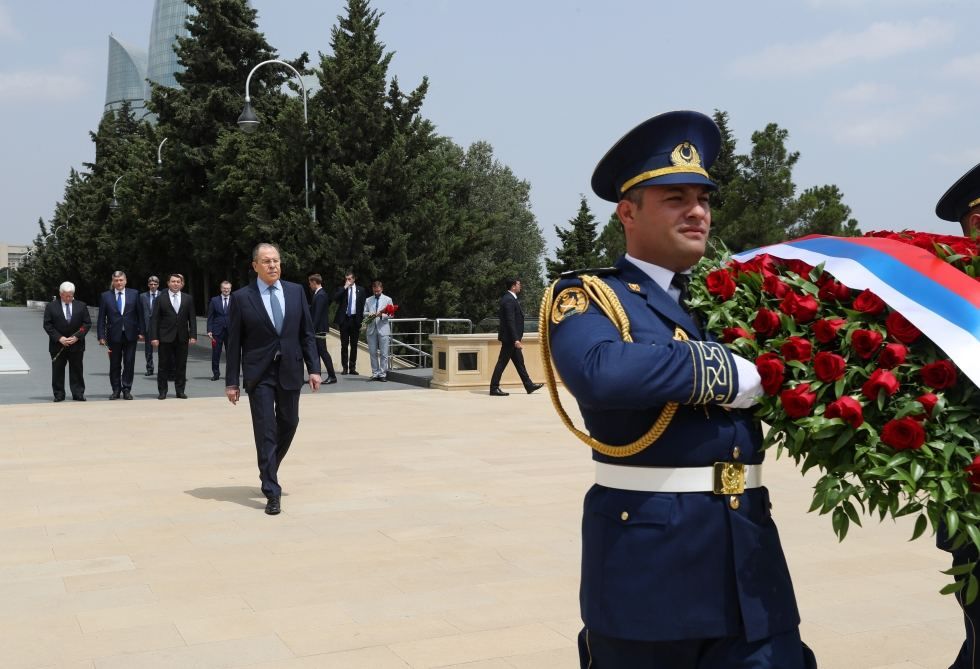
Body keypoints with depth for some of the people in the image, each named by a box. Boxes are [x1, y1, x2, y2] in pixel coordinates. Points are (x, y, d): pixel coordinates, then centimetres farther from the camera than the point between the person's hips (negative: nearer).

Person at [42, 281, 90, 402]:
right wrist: (59, 338, -13)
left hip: (76, 345, 0)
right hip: (58, 345, 0)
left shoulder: (81, 306, 4)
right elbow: (47, 325, -2)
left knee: (77, 371, 4)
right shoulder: (51, 306, 1)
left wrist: (77, 337, -10)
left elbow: (87, 324, 2)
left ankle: (78, 394, 10)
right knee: (58, 371, 4)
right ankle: (59, 394, 11)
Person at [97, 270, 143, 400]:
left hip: (130, 334, 0)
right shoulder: (105, 296, 2)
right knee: (114, 365, 6)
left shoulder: (134, 294, 3)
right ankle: (116, 390, 15)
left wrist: (141, 332, -1)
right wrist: (101, 336, -4)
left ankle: (126, 389, 11)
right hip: (114, 335, 0)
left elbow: (139, 314, 5)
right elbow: (102, 318, 2)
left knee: (129, 364, 3)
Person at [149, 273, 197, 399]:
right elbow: (155, 319, -1)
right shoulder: (161, 299, 2)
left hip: (182, 337, 2)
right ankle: (162, 391, 12)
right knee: (163, 365, 4)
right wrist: (154, 337, -9)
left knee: (181, 366, 5)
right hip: (165, 337, -1)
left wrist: (193, 335, -3)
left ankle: (180, 390, 13)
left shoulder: (188, 299, 7)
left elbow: (192, 318, 6)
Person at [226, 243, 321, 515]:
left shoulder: (296, 291, 5)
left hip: (290, 371, 3)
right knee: (266, 431, -4)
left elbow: (307, 333, 7)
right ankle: (272, 492, 0)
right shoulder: (242, 297, -3)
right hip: (259, 374, -3)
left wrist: (314, 368, 0)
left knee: (288, 424, 12)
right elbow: (234, 343, -2)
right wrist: (232, 381, -4)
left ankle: (268, 471, 37)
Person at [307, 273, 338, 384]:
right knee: (316, 352, 12)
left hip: (319, 329, -10)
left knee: (323, 351, -8)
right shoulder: (319, 294, 15)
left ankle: (332, 376, -6)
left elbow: (318, 313, -21)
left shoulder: (320, 295, -16)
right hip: (318, 329, 10)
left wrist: (313, 328, -21)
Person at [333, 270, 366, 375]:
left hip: (355, 319, 0)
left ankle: (352, 367, 10)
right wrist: (345, 287, -14)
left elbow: (363, 305, 6)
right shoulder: (341, 289, 5)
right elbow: (335, 299, -13)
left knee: (354, 345, 5)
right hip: (344, 319, 0)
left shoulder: (360, 290, 6)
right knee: (344, 345, 2)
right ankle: (344, 367, 6)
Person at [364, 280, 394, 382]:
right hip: (371, 329, 2)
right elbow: (364, 313, 13)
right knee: (373, 353, 3)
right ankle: (375, 373, 10)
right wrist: (369, 314, -10)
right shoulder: (368, 300, 14)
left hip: (383, 329, -2)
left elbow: (391, 314, 2)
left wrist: (382, 315, -16)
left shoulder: (387, 299, 7)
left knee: (384, 353, -3)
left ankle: (382, 374, 1)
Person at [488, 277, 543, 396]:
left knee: (519, 362, 13)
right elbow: (510, 321, -23)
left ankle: (529, 386, 19)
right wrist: (516, 339, -25)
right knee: (502, 363, -4)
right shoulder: (509, 300, -19)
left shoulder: (511, 298, 13)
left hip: (512, 338, 10)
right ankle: (494, 388, 2)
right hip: (509, 338, -10)